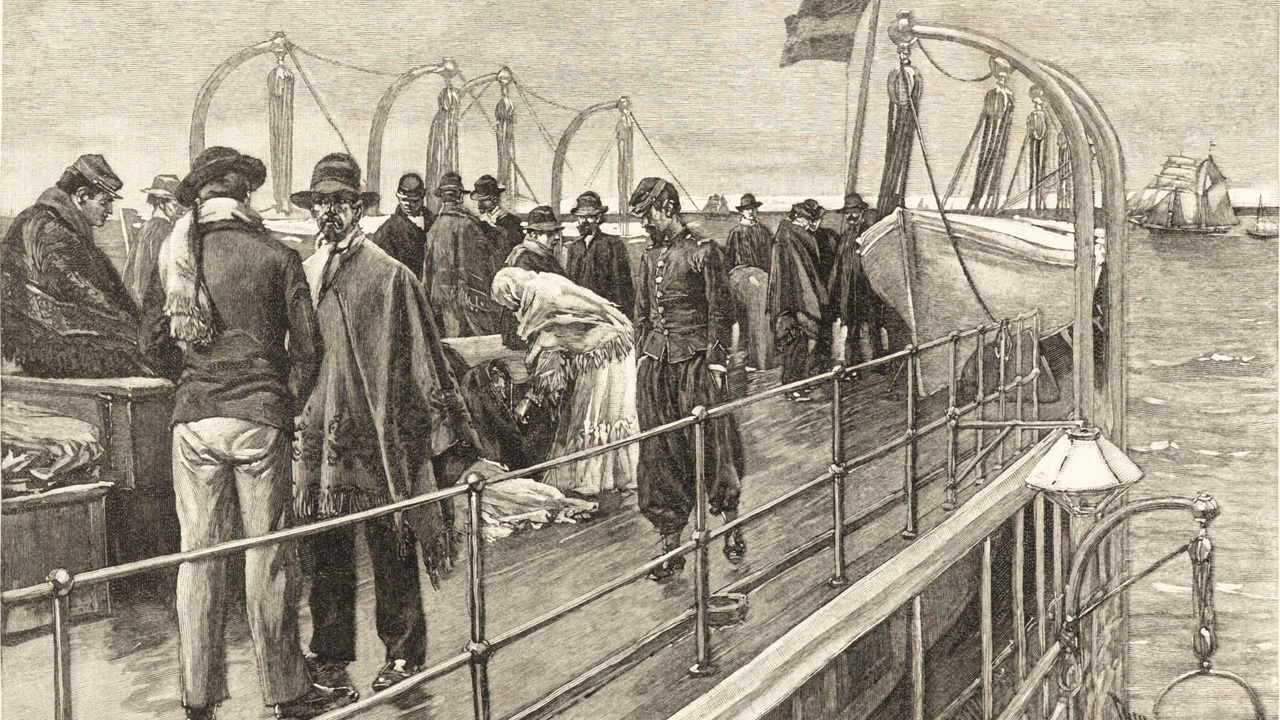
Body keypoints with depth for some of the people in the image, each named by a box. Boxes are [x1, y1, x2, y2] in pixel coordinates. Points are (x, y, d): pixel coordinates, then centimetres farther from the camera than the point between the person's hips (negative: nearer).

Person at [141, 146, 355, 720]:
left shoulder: (173, 256, 4)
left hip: (195, 418, 3)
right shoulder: (277, 258, -4)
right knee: (268, 554, 4)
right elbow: (305, 347, -3)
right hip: (261, 418, -2)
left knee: (198, 554, 9)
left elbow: (156, 339, 10)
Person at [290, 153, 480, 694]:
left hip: (377, 432, -4)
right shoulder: (301, 274, 10)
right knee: (326, 550, 12)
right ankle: (330, 651, 26)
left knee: (389, 547, 4)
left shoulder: (389, 275, -3)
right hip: (319, 435, 4)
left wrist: (442, 423, -5)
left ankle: (403, 654, 17)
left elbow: (418, 358, -3)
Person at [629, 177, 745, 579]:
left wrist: (715, 364, -13)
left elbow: (720, 312, -8)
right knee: (659, 452, 5)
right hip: (656, 363, 6)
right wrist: (643, 354, 11)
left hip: (695, 361, -6)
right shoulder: (650, 257, 14)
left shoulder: (703, 252, -6)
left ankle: (731, 525, 20)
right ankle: (670, 546, 12)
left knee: (710, 446, -1)